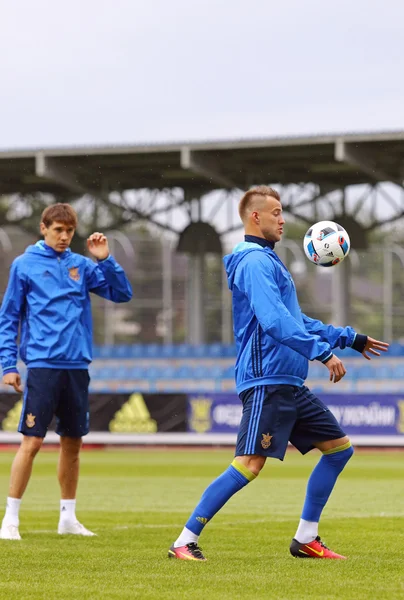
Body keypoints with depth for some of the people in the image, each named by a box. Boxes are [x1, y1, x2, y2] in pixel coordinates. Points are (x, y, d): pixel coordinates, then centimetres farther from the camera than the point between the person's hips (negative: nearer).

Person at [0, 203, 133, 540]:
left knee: (73, 443, 10)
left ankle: (68, 517, 20)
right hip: (42, 364, -4)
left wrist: (105, 259, -7)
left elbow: (122, 294, 6)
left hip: (77, 367, 4)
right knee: (32, 442, -9)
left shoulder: (81, 265, 9)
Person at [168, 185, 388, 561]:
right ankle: (185, 542, -11)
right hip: (266, 380, -10)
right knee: (249, 464, -17)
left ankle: (306, 539, 14)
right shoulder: (255, 262, -10)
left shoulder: (269, 261, 22)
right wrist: (323, 352, -27)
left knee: (339, 447, 10)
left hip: (290, 383, 10)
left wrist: (350, 339, 33)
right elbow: (274, 320, -24)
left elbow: (295, 320, 31)